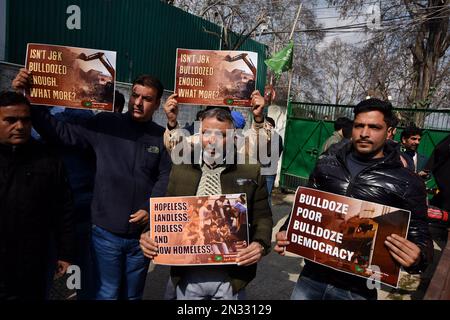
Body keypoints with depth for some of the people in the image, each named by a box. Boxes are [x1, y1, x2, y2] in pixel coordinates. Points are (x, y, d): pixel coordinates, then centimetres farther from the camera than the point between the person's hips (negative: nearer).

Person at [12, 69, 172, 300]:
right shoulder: (105, 124, -2)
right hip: (106, 231, -1)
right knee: (107, 294, 9)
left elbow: (166, 177, -5)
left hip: (142, 233, 1)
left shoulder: (162, 137, -1)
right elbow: (61, 132, -4)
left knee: (133, 294, 19)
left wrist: (150, 210, -13)